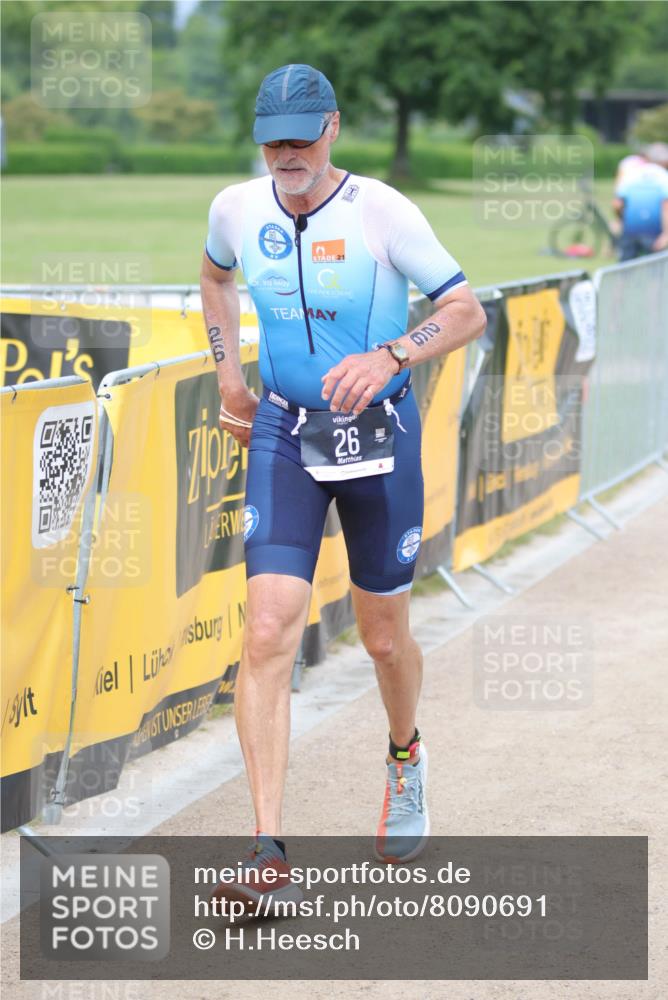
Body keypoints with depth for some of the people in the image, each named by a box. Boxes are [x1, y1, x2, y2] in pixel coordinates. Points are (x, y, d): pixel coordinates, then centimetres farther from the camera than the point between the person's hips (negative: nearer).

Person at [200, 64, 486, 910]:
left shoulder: (381, 211, -15)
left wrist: (387, 357, -30)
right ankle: (268, 850, -14)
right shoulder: (237, 208, -3)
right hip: (283, 432, 2)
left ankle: (405, 755, 47)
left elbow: (467, 312, -13)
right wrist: (227, 375, 12)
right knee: (268, 634, -14)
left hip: (379, 433, -1)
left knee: (383, 639, 11)